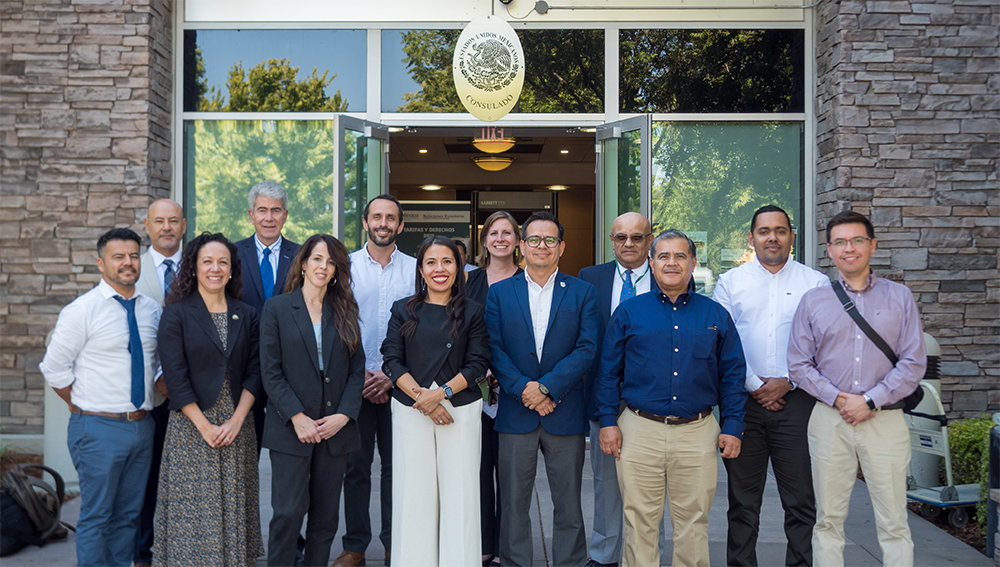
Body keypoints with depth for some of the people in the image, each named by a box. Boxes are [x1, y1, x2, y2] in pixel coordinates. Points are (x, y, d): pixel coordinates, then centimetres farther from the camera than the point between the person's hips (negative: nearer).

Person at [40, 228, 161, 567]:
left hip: (142, 424, 5)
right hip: (99, 428, -5)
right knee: (96, 517, 3)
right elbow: (54, 369, -5)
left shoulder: (152, 309, 7)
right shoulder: (81, 311, -9)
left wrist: (147, 402, 7)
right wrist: (86, 409, -1)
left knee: (128, 514, 14)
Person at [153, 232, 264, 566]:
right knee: (192, 506, 2)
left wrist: (236, 420, -7)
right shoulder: (176, 314, -3)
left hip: (237, 425, 3)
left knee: (234, 507, 8)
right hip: (191, 427, -3)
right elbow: (175, 378, -8)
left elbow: (254, 372, 4)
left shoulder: (246, 315, 7)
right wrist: (205, 426, -12)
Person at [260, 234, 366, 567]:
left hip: (336, 428, 3)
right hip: (291, 429, -3)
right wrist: (297, 417, -12)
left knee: (326, 515, 9)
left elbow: (357, 369, 7)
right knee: (288, 512, -4)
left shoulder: (345, 312, 10)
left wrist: (343, 415, -6)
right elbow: (270, 371, -4)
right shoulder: (277, 308, 2)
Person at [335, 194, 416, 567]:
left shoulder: (415, 269, 4)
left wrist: (392, 375, -7)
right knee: (356, 465, 5)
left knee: (396, 464, 5)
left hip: (399, 383, 0)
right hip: (354, 381, 0)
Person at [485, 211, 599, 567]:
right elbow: (494, 349, -1)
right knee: (513, 504, 9)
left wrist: (546, 387, -14)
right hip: (516, 414, 1)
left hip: (565, 414, 0)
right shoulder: (499, 292, 7)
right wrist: (523, 390, -13)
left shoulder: (582, 293, 5)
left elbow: (587, 349, -5)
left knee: (568, 504, 9)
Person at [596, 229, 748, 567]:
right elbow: (608, 371, 5)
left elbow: (732, 375, 9)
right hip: (639, 431, -1)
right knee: (639, 523, 6)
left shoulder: (716, 315, 9)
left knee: (693, 523, 9)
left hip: (698, 434, 1)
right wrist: (607, 421, -1)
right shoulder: (628, 313, 5)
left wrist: (732, 427, 3)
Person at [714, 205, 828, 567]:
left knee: (802, 501, 2)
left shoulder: (816, 283, 8)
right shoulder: (730, 282, 9)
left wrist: (786, 383, -7)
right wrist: (754, 386, -5)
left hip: (796, 400, 0)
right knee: (743, 501, 7)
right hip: (743, 401, 1)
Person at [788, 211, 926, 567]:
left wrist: (870, 402, -10)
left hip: (884, 420, 0)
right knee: (828, 520, 7)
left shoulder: (899, 297, 7)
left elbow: (913, 363, 0)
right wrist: (838, 399, -9)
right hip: (829, 420, 1)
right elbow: (799, 364, 4)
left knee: (893, 523, 1)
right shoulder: (813, 301, 8)